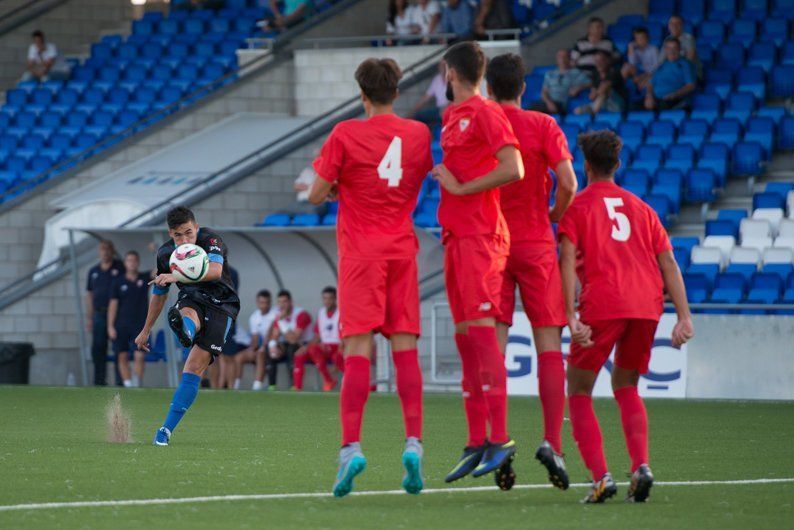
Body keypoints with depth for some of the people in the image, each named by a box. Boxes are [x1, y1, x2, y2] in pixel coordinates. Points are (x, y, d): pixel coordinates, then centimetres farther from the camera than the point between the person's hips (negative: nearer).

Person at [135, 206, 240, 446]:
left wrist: (178, 276, -53)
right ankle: (185, 330, -75)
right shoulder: (165, 254, -1)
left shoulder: (210, 240, -18)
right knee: (188, 314, -38)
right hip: (191, 300, 4)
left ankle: (167, 429, -12)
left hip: (220, 305, -4)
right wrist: (146, 331, 23)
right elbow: (159, 294, 15)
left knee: (193, 371, -15)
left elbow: (215, 270, -39)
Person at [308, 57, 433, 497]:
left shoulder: (346, 134, -6)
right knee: (405, 348, 3)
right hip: (402, 249, 3)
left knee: (358, 348, -8)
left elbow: (316, 196, -4)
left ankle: (351, 447, -16)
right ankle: (413, 443, -6)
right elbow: (430, 177, 23)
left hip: (360, 252, -3)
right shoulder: (419, 134, 6)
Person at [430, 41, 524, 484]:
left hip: (480, 236, -9)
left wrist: (461, 188, -13)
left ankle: (500, 439, -16)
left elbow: (513, 168, -17)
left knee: (482, 331, -14)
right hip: (457, 235, 9)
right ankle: (477, 443, 11)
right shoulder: (453, 118, 19)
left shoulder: (486, 113, -8)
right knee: (465, 338, 8)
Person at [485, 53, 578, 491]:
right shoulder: (543, 126, -1)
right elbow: (567, 183, -10)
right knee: (549, 345, 2)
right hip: (536, 244, -1)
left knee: (493, 346, 0)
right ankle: (552, 441, -10)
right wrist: (553, 219, 8)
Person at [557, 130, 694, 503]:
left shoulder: (577, 206, 11)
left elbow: (568, 260, -4)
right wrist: (684, 316, 9)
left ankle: (601, 477, -11)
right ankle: (641, 466, 1)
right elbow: (668, 262, 14)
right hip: (647, 304, 4)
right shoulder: (640, 208, 24)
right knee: (625, 386, 23)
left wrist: (571, 317, -11)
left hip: (602, 305, -4)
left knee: (579, 392, 7)